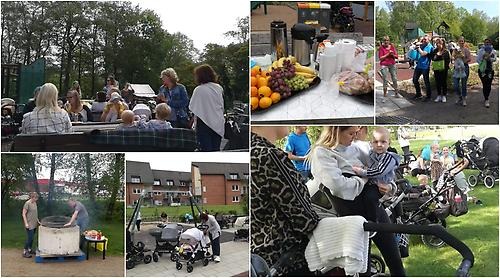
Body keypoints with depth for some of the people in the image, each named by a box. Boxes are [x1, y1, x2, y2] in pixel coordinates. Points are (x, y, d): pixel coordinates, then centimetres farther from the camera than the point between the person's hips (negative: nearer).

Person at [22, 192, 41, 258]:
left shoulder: (34, 203, 9)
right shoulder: (27, 203, -15)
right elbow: (24, 214, -15)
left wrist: (38, 221, 19)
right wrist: (26, 223, -19)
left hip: (34, 224, 8)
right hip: (29, 224, -8)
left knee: (32, 238, 14)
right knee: (30, 238, -8)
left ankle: (30, 250, 26)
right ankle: (25, 252, 0)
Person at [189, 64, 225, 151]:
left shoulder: (199, 90, -12)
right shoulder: (219, 88, 3)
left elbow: (192, 108, -10)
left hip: (205, 123, -5)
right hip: (218, 124, 5)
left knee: (206, 149, 0)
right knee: (216, 150, 10)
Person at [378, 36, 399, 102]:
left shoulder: (392, 46, 6)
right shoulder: (381, 48, -4)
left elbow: (396, 56, 8)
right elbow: (380, 58, -9)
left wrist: (392, 54, -13)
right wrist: (388, 54, -16)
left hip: (392, 65, 4)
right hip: (384, 65, -4)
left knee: (395, 79, 7)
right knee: (385, 80, -5)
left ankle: (396, 93, 20)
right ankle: (385, 96, 1)